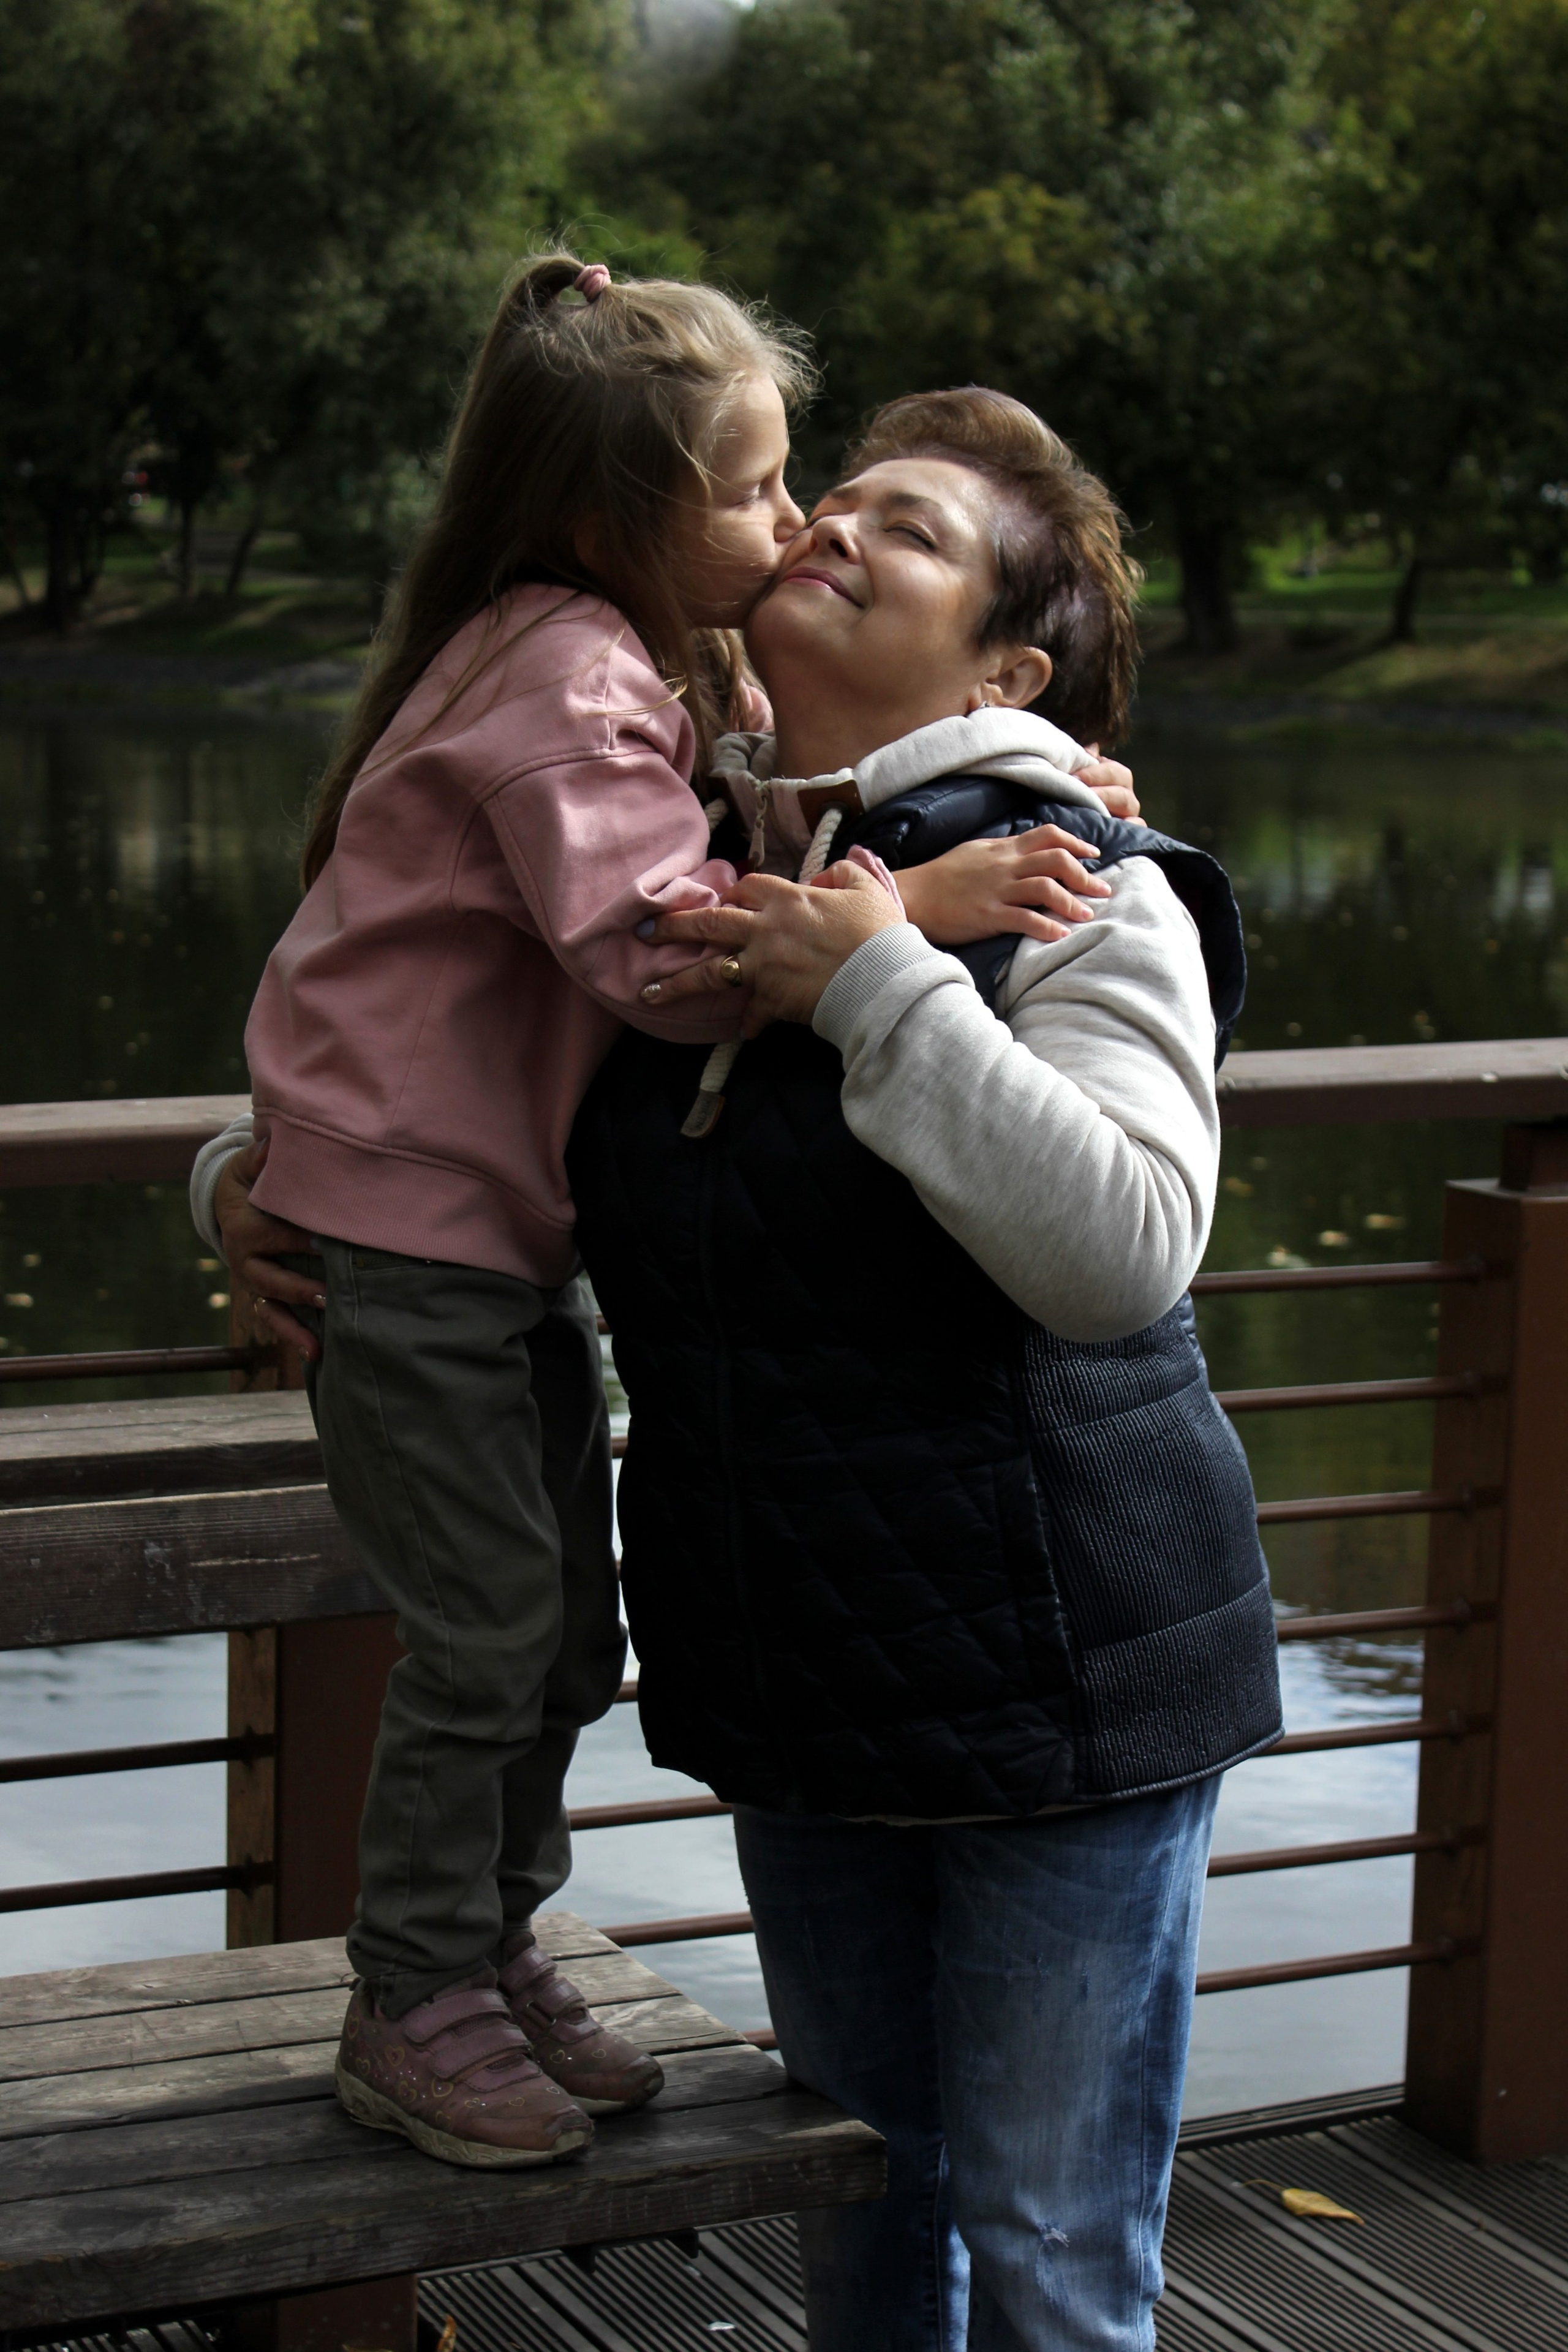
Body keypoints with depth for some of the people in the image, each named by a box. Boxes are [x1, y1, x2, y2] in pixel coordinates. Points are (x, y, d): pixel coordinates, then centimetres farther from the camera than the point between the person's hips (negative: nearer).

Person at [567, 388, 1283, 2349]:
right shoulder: (685, 885, 6)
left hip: (1064, 1675, -6)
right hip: (802, 1678, 6)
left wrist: (881, 991, -26)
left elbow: (1125, 1248, -27)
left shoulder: (1081, 892, -12)